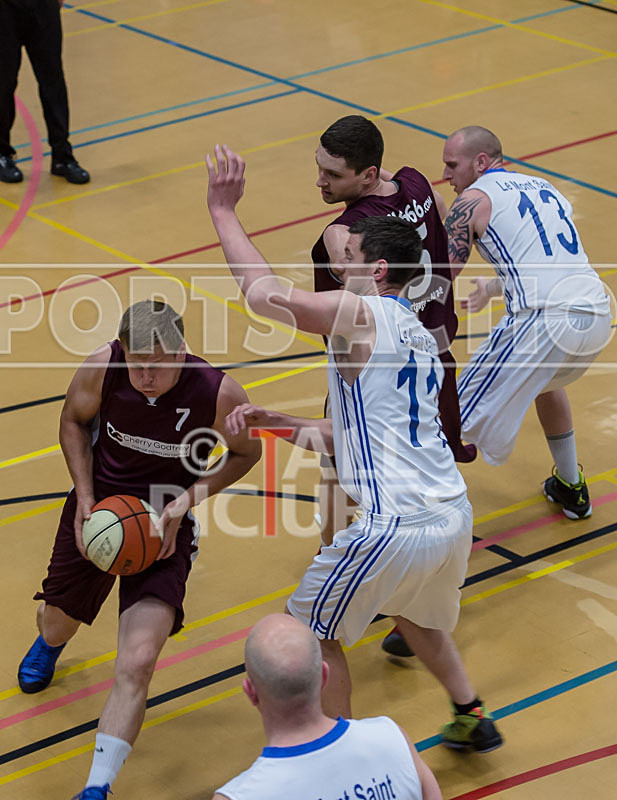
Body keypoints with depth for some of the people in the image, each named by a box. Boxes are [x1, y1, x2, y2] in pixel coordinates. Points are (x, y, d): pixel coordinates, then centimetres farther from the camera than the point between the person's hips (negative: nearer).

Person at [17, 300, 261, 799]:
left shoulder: (220, 394, -25)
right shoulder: (101, 368, -21)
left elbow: (246, 453, -3)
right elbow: (74, 421, 2)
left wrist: (189, 498, -17)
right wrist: (85, 498, -8)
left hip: (164, 526, -2)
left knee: (137, 664, -18)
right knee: (58, 621, 24)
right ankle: (49, 645, 65)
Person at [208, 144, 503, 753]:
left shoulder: (361, 313, -10)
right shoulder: (415, 332, 18)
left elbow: (264, 294, -22)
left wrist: (222, 211, -11)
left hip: (395, 527, -9)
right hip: (453, 514, 9)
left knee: (311, 633, 12)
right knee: (415, 616, 36)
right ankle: (472, 718, 45)